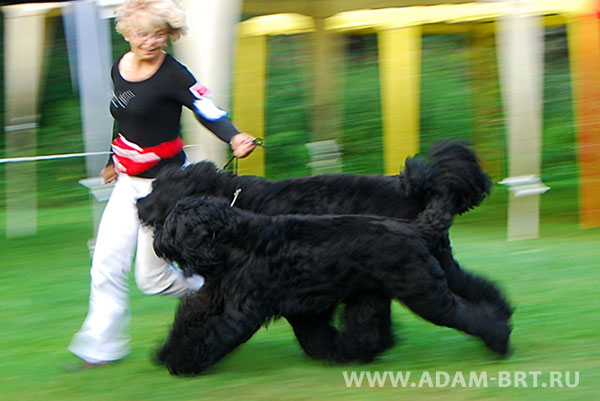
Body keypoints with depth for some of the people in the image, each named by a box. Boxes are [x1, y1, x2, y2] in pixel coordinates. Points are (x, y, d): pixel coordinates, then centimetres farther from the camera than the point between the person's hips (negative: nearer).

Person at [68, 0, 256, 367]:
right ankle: (100, 347, 9)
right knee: (107, 264, 1)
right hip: (129, 183, 7)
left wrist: (234, 137, -45)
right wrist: (114, 162, 30)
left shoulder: (173, 76, -18)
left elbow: (209, 112, -26)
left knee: (152, 277, -1)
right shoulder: (120, 68, 3)